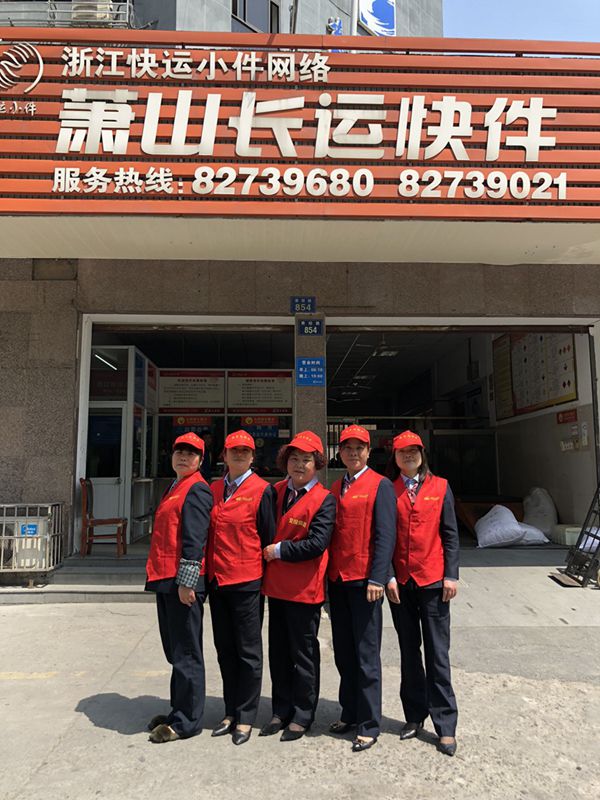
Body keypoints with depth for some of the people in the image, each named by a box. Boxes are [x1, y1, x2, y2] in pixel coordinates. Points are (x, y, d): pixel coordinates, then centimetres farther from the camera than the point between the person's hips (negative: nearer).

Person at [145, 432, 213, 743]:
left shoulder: (197, 490, -11)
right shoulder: (174, 488, 19)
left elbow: (194, 540, -18)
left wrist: (186, 582, -21)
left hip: (183, 582, -10)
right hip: (164, 579, 10)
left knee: (186, 653, 1)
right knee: (174, 651, 18)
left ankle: (186, 722, 13)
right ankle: (179, 711, 31)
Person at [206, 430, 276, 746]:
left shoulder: (262, 490, -7)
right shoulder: (213, 490, 9)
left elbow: (268, 536, -6)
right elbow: (209, 533, 14)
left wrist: (266, 577, -5)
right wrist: (207, 572, 10)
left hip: (247, 581, -5)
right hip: (217, 579, 6)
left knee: (248, 651, 6)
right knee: (224, 649, 15)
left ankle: (245, 717, 20)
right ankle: (231, 712, 29)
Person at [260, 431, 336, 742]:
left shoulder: (324, 500, -12)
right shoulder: (276, 491, 7)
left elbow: (317, 543, -20)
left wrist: (279, 550, -14)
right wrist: (266, 552, 0)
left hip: (304, 588, -6)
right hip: (276, 585, 6)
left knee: (303, 654, 8)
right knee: (278, 652, 17)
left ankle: (302, 716, 24)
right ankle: (281, 711, 33)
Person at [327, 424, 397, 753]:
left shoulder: (380, 485, -5)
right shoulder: (335, 488, 14)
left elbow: (385, 536, -11)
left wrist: (377, 579, -17)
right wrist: (327, 574, 10)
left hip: (364, 581, -6)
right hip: (337, 580, 6)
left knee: (366, 655, 2)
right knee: (343, 653, 15)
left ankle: (369, 726, 14)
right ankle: (349, 714, 29)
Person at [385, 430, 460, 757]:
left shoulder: (440, 487, 3)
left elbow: (450, 534, 2)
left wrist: (451, 575, -4)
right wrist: (388, 577, -5)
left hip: (433, 581, -1)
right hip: (399, 582, 1)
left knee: (437, 654, 3)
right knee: (409, 652, 13)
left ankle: (446, 726, 14)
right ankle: (415, 716, 26)